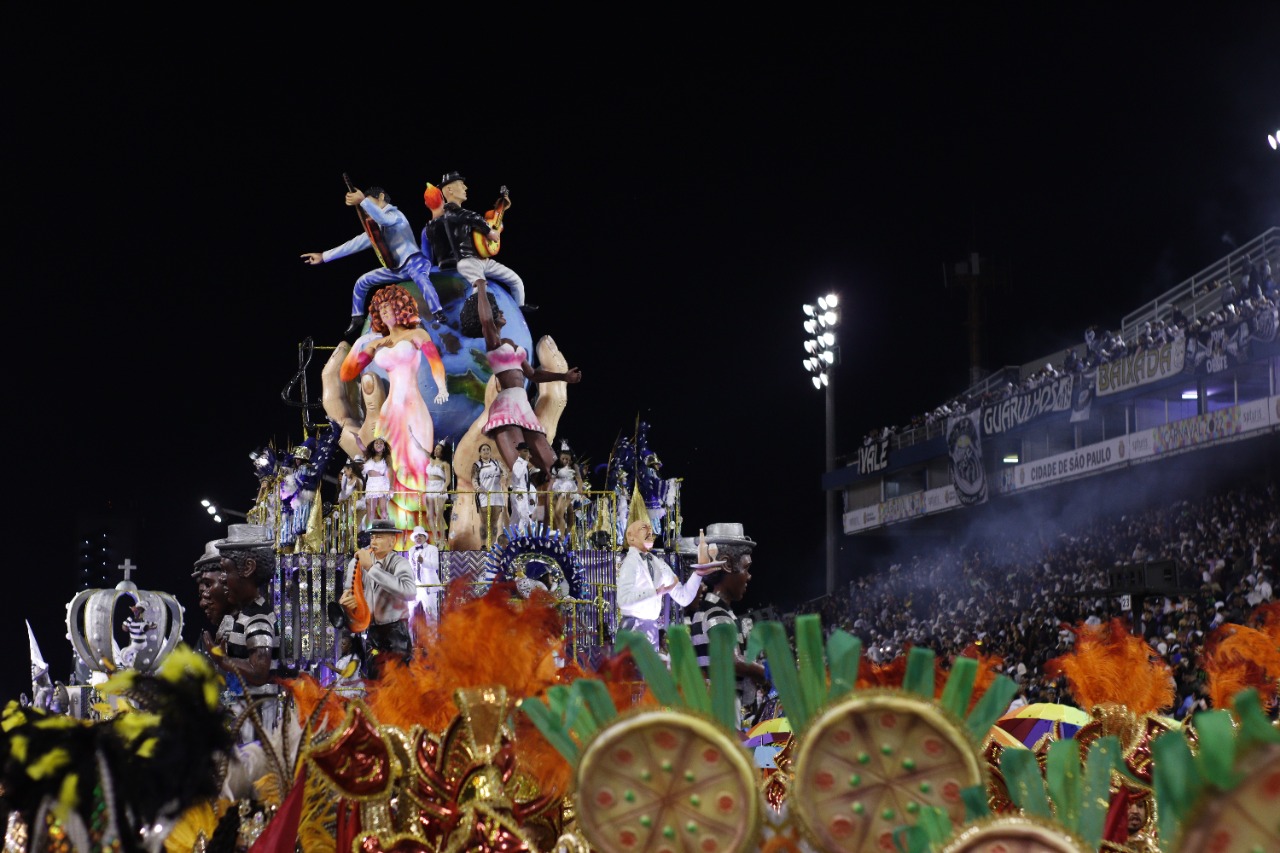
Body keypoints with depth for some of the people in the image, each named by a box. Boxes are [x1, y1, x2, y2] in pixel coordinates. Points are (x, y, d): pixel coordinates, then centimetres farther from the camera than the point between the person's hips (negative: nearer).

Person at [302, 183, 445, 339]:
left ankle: (438, 315, -51)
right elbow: (356, 243, 18)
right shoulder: (377, 226, 17)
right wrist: (324, 256, 16)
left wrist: (363, 201, -43)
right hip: (396, 268, 9)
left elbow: (384, 219, -35)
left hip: (413, 262, -9)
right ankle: (357, 319, 21)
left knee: (419, 276, -43)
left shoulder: (394, 214, -8)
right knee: (362, 281, 12)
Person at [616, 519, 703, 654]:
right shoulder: (631, 562, -9)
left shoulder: (659, 564, 10)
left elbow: (683, 598, 10)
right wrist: (657, 592, -27)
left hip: (653, 628, 7)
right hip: (633, 628, -7)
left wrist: (698, 573, -2)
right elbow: (624, 600, -24)